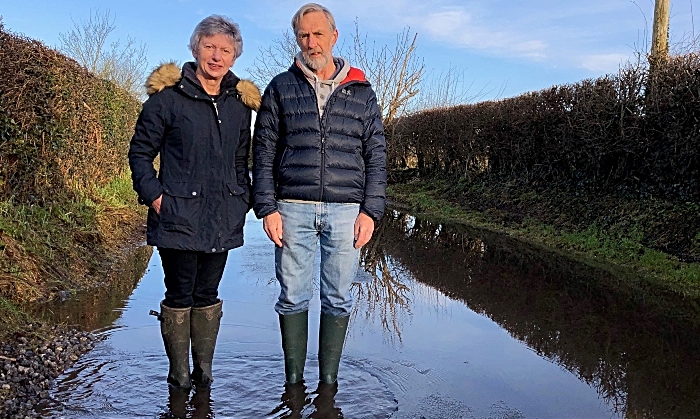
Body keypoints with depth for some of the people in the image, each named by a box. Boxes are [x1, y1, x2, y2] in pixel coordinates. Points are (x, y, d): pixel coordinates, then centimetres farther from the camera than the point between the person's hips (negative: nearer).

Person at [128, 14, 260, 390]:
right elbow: (140, 151, 2)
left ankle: (204, 369, 25)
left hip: (223, 221, 4)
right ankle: (179, 372, 20)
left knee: (207, 295, 12)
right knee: (179, 295, 5)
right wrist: (153, 195, -9)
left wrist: (243, 201, 7)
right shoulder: (168, 96, -3)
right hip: (178, 217, -3)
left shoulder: (241, 104, 10)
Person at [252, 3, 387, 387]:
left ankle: (329, 381, 19)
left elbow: (376, 157, 8)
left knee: (338, 298, 6)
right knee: (292, 297, 4)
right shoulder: (280, 88, 9)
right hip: (293, 209, 0)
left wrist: (370, 211, -1)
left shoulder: (361, 92, 10)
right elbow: (263, 153, 6)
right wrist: (267, 208, -4)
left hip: (345, 211, 1)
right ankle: (293, 381, 19)